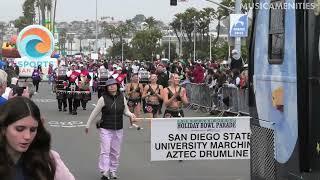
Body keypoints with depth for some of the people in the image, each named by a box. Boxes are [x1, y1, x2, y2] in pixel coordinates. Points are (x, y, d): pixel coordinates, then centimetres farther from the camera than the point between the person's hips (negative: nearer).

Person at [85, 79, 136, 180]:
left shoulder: (122, 97, 1)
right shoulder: (103, 99, -8)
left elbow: (126, 111, 13)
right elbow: (95, 113, -1)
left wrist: (131, 115, -10)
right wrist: (88, 125, 4)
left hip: (118, 129, 4)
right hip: (105, 129, -3)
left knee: (115, 152, 11)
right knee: (105, 151, -7)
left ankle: (113, 172, 22)